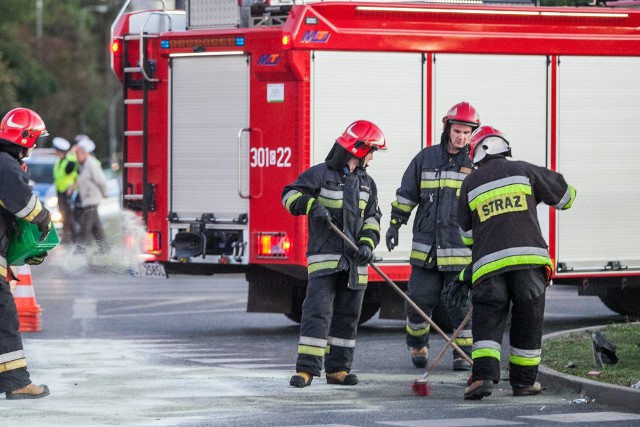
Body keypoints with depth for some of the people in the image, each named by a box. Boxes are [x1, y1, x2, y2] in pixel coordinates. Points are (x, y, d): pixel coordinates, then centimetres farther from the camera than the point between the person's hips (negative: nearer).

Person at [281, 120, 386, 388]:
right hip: (324, 256, -6)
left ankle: (338, 368, 16)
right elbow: (290, 195, -7)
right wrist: (312, 206, -25)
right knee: (318, 310, -14)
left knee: (347, 315, 8)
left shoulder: (367, 183, 14)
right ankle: (306, 369, -15)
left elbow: (372, 218, 14)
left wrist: (368, 244, -3)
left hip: (354, 260, 6)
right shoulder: (320, 174, -5)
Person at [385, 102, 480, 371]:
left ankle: (464, 354, 6)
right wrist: (395, 224, 8)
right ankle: (417, 346, 24)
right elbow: (406, 194, 14)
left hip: (462, 247, -1)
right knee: (419, 300, 3)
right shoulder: (426, 158, 7)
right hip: (426, 246, 1)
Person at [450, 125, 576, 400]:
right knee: (528, 322, 11)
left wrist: (466, 275, 37)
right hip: (529, 258, 0)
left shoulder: (470, 184, 14)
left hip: (488, 264, 0)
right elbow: (565, 196, 20)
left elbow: (468, 235, 22)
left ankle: (483, 375, -18)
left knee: (487, 322, 2)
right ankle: (524, 381, 17)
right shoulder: (524, 171, 10)